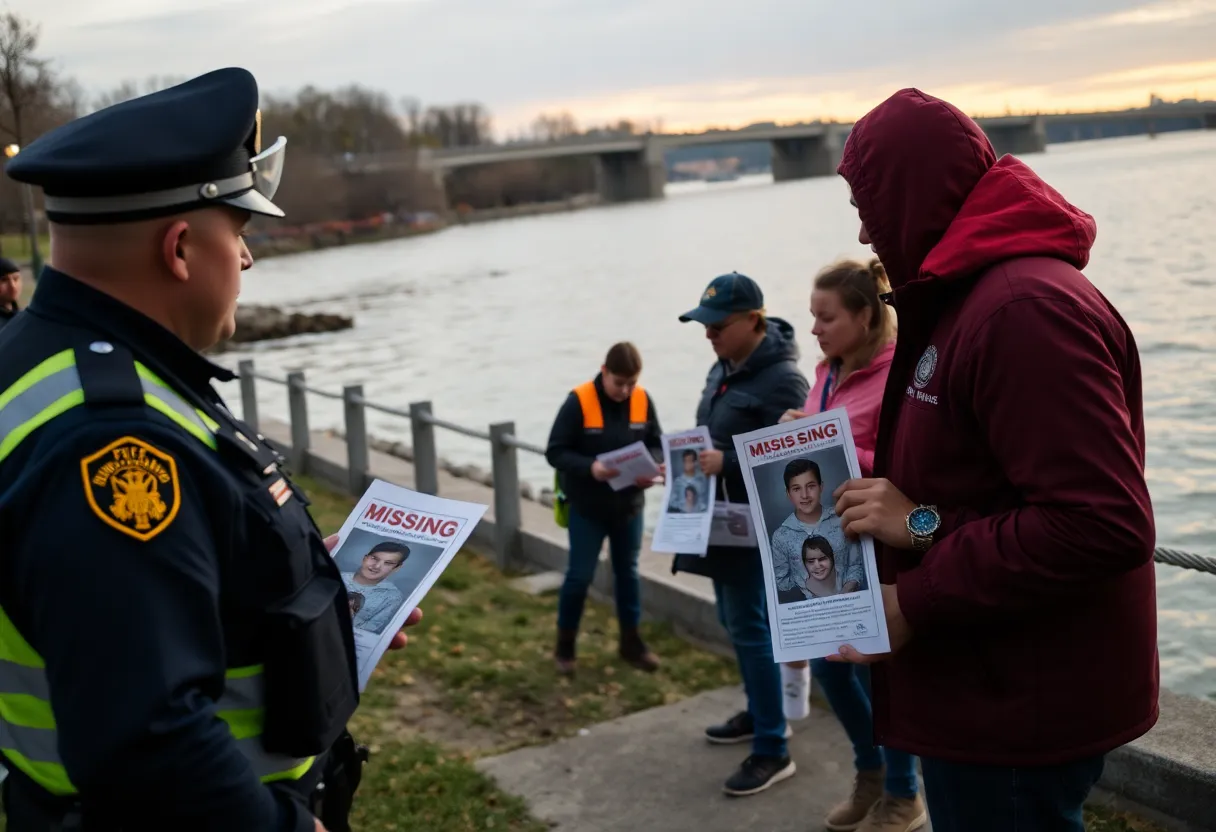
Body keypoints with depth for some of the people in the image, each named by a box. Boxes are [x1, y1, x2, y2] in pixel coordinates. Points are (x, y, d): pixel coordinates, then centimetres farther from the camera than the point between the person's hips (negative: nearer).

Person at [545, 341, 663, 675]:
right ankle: (565, 643, 21)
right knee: (580, 575, 4)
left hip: (629, 506, 4)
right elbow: (555, 451, -15)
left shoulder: (643, 401, -5)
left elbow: (656, 444, 5)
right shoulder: (579, 401, -17)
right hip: (587, 507, -4)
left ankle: (630, 641, 29)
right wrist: (590, 468, -30)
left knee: (628, 572, 15)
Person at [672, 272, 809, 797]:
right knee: (734, 621, 18)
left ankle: (773, 750, 4)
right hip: (721, 519, 9)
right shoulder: (723, 369, 10)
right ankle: (761, 713, 35)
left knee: (749, 627, -6)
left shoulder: (782, 379, -19)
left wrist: (725, 464, -31)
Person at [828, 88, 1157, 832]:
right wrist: (903, 510, -1)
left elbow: (1105, 525, -29)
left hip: (1017, 713, -10)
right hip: (983, 694, 10)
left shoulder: (1026, 308, -22)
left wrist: (919, 603, -22)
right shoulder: (967, 296, 13)